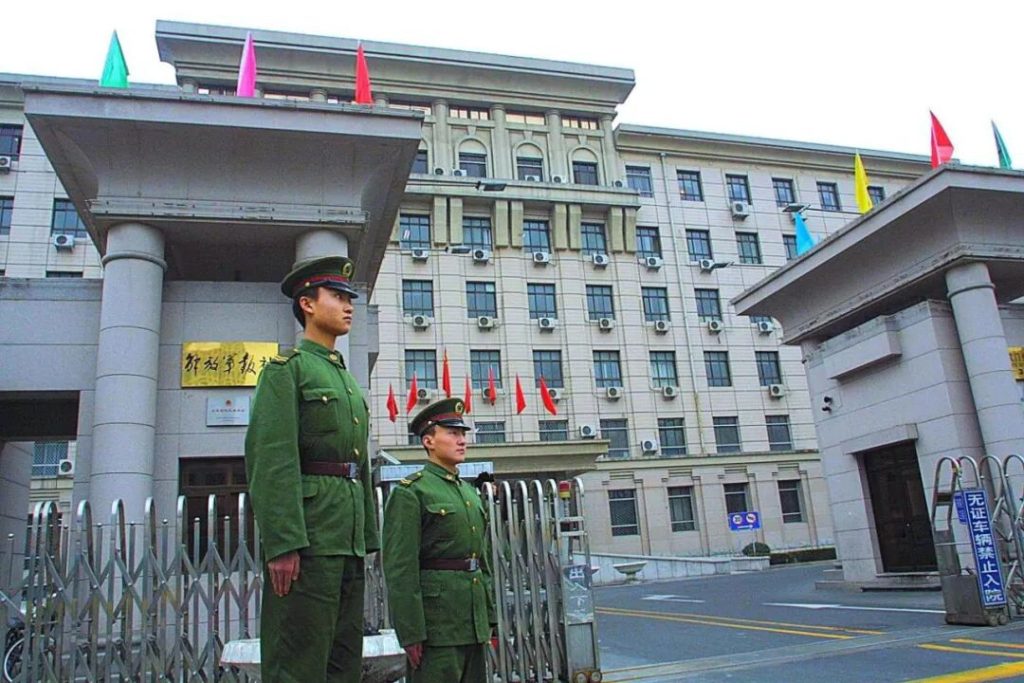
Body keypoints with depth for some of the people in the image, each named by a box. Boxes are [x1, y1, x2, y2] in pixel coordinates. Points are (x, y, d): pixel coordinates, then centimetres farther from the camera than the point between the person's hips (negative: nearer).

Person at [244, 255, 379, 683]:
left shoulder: (347, 381, 23)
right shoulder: (286, 368, -2)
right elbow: (271, 460, -14)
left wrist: (366, 540, 16)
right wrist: (282, 545, -21)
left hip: (348, 543, 8)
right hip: (306, 538, -8)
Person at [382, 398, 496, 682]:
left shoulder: (470, 492, 15)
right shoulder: (409, 493, -8)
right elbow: (400, 570, -13)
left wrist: (488, 617, 14)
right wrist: (411, 634, -16)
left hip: (474, 623, 7)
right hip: (437, 623, -7)